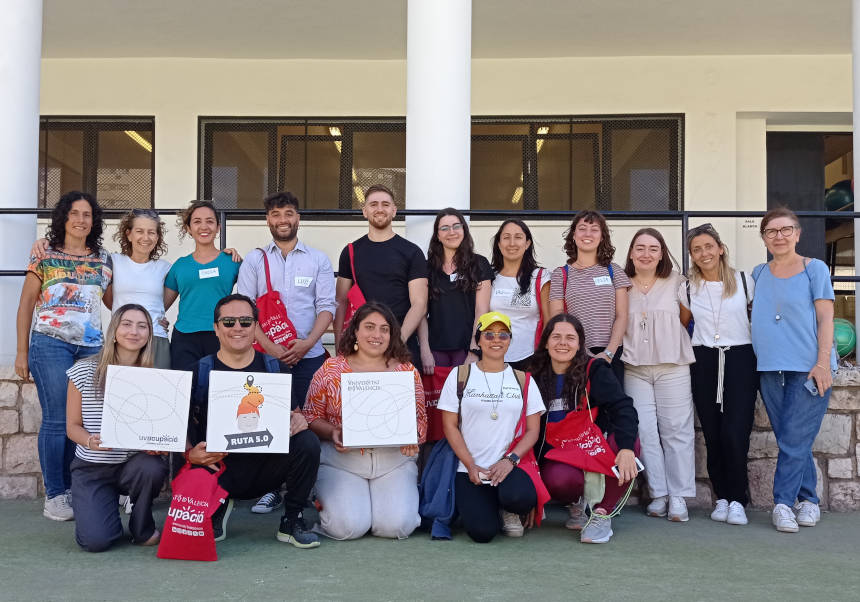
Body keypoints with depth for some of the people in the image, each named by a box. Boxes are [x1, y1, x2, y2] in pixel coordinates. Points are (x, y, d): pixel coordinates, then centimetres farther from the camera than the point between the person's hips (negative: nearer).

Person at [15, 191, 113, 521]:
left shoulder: (104, 260, 12)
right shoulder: (45, 256, 4)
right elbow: (26, 303, 5)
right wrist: (22, 352, 1)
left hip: (92, 346, 3)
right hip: (51, 343, -3)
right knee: (57, 419, -5)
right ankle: (55, 496, 3)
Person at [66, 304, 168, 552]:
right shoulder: (85, 371, -3)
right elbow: (73, 425, 1)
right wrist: (91, 442, -20)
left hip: (135, 463, 1)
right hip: (92, 467, -1)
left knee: (152, 467, -36)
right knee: (96, 541, -19)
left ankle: (143, 530, -4)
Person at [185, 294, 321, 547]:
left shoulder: (274, 368, 6)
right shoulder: (200, 372, 2)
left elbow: (294, 412, 7)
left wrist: (297, 419, -18)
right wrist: (190, 454, -20)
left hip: (268, 464, 1)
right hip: (217, 468, -1)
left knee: (307, 442, -26)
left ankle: (292, 521, -4)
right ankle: (218, 509, 12)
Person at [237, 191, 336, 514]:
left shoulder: (318, 259, 10)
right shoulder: (254, 260, 9)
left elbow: (326, 306, 4)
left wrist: (307, 343, -11)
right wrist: (269, 345, -11)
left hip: (309, 354, 0)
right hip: (266, 354, 0)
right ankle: (270, 488, 9)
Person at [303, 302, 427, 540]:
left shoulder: (406, 370, 8)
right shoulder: (331, 369, 4)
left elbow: (420, 419, 9)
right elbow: (311, 417, 4)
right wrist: (333, 433, -15)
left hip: (394, 460, 1)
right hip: (341, 460, -1)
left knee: (396, 525, -19)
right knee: (348, 525, -20)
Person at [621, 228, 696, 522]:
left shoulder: (676, 282, 6)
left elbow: (685, 320, 12)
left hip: (672, 365, -1)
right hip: (634, 368, 1)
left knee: (676, 430, -2)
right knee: (645, 431, -2)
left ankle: (679, 496, 4)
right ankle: (658, 494, 7)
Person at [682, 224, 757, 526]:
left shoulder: (744, 282, 1)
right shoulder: (688, 288, 7)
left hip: (740, 359, -2)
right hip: (704, 362, 2)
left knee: (735, 432, -11)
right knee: (713, 434, 2)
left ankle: (737, 500, 1)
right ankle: (722, 497, 14)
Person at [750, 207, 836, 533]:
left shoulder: (815, 269, 2)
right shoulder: (759, 274, 14)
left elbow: (825, 317, -3)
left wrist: (822, 363, -12)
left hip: (808, 368, -4)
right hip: (770, 368, 4)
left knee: (794, 440, -9)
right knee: (791, 441, 6)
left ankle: (783, 502, -4)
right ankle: (808, 501, 16)